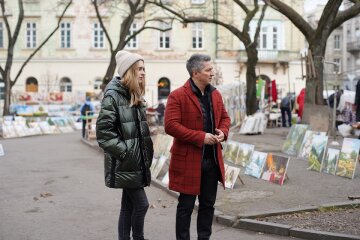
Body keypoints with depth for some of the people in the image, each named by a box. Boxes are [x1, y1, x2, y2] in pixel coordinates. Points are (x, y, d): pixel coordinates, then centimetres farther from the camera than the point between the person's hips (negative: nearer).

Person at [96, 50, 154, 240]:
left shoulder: (135, 96, 14)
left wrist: (146, 152, 14)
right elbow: (103, 131, -18)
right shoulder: (113, 96, -12)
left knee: (128, 206, 11)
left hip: (136, 162, 8)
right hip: (125, 164, -8)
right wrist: (123, 151, -17)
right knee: (141, 204, -7)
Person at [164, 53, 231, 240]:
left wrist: (223, 132, -3)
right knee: (186, 205, 5)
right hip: (188, 160, -6)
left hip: (212, 160, 7)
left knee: (208, 204, 15)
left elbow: (225, 117, 20)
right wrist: (201, 137, -21)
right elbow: (170, 125, -19)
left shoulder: (215, 94, 10)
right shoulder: (178, 96, -13)